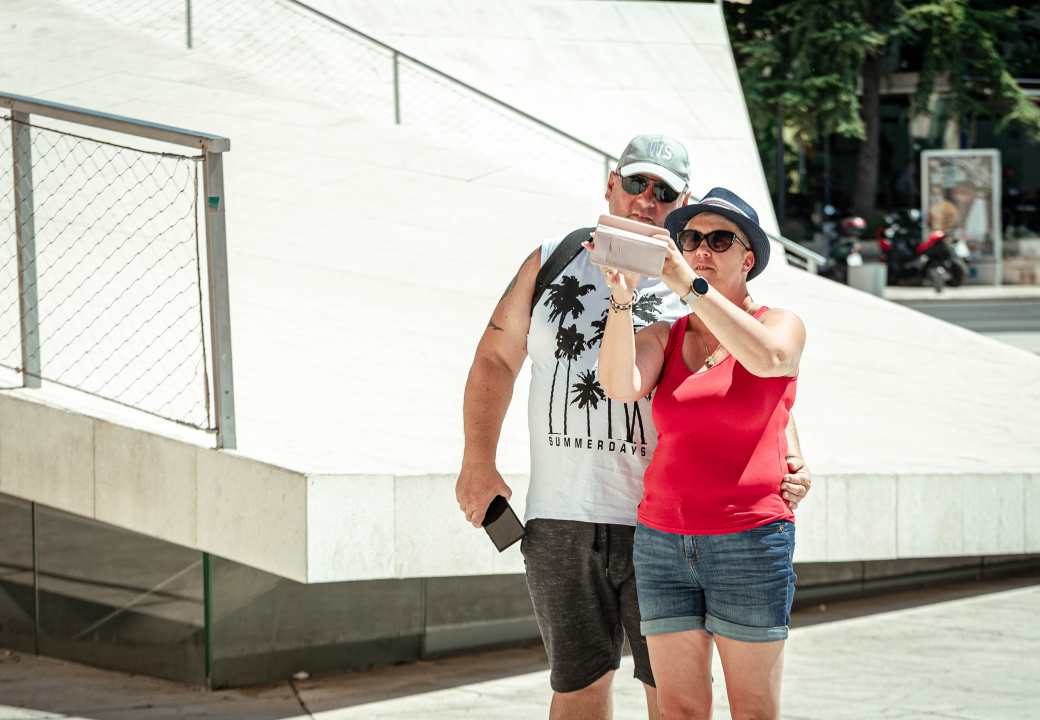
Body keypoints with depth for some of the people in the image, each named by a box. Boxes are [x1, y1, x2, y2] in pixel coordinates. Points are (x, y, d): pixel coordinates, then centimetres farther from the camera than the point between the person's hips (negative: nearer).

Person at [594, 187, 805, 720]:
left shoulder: (781, 326, 2)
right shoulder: (662, 337, 11)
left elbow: (766, 357, -23)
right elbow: (620, 385, -10)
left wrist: (689, 285, -27)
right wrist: (622, 295, -23)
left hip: (749, 541, -3)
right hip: (663, 542, 3)